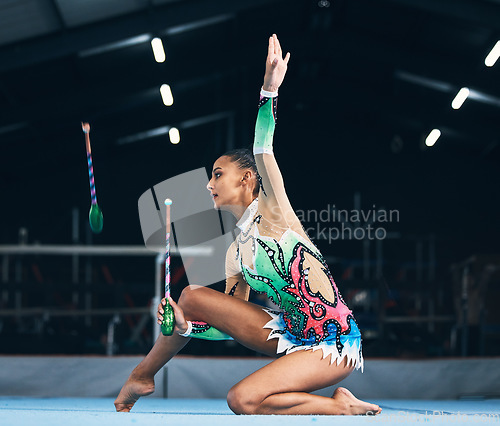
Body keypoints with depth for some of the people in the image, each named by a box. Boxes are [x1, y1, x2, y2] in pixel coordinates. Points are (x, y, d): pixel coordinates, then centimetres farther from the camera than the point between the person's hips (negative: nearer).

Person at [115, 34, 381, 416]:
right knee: (194, 296, 4)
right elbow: (230, 325, 12)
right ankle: (143, 376, 22)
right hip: (289, 335, 8)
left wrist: (270, 90, -31)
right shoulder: (236, 254, 13)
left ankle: (339, 405, -7)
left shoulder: (272, 212, -5)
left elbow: (263, 153, -21)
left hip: (331, 342, -8)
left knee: (243, 400, -27)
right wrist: (186, 327, -5)